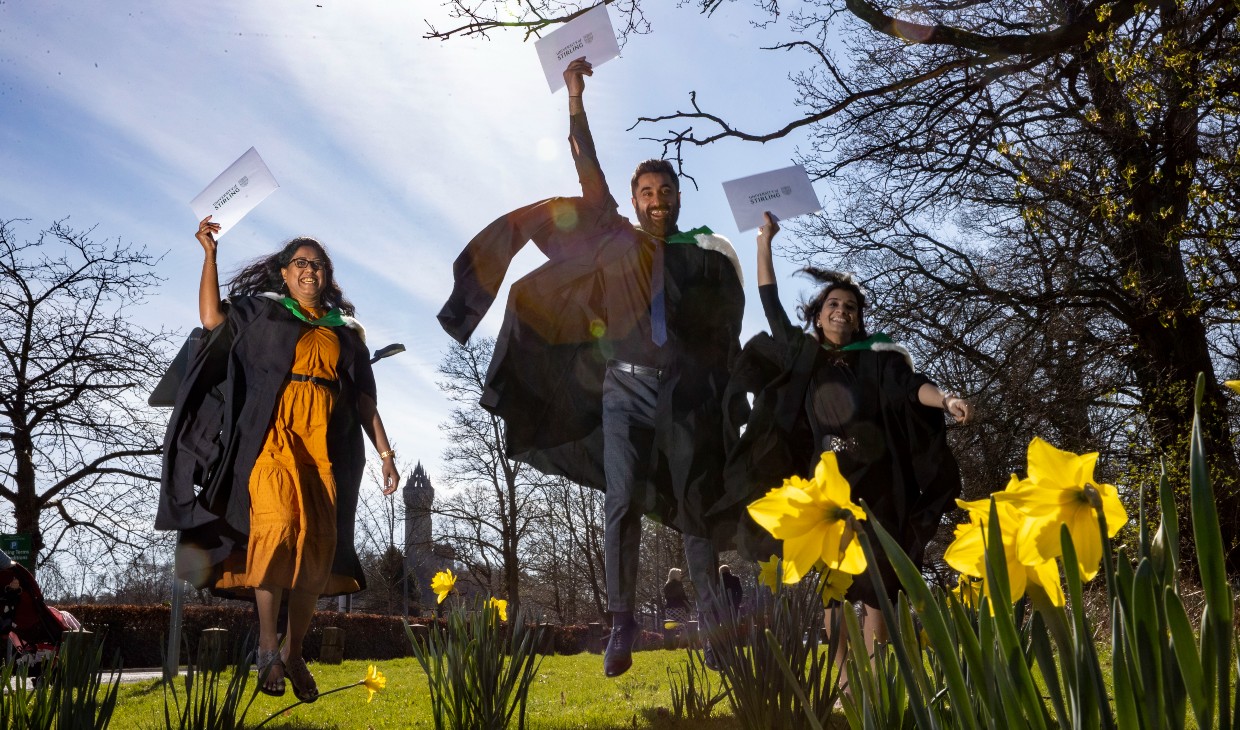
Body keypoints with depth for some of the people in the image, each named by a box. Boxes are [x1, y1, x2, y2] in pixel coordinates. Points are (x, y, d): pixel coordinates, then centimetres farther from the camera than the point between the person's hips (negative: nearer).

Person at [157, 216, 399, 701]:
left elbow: (363, 397, 17)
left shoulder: (345, 331, 21)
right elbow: (212, 318, -1)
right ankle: (267, 646, -14)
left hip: (326, 443, 3)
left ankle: (294, 652, 9)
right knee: (278, 522, -25)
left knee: (318, 547, -5)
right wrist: (210, 253, -2)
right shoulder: (262, 311, 16)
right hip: (274, 434, -3)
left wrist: (384, 449, 10)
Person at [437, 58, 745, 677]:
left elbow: (727, 332, 9)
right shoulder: (618, 242, 11)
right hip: (627, 387, 0)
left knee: (697, 505, 0)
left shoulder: (705, 255, 10)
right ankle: (622, 624, -6)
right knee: (623, 501, -8)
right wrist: (576, 100, 1)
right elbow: (589, 178, 5)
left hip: (688, 393, 0)